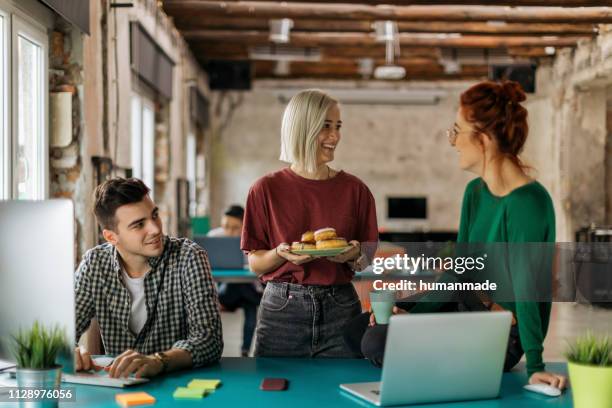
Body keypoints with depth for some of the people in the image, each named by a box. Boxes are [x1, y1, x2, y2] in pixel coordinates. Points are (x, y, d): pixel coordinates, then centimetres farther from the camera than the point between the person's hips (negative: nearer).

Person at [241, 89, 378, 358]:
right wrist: (281, 253, -17)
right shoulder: (267, 189, -1)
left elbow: (367, 262, 10)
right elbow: (255, 264, 2)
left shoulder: (354, 189, 3)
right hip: (282, 308, -1)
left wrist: (355, 255, -11)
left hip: (340, 311, 1)